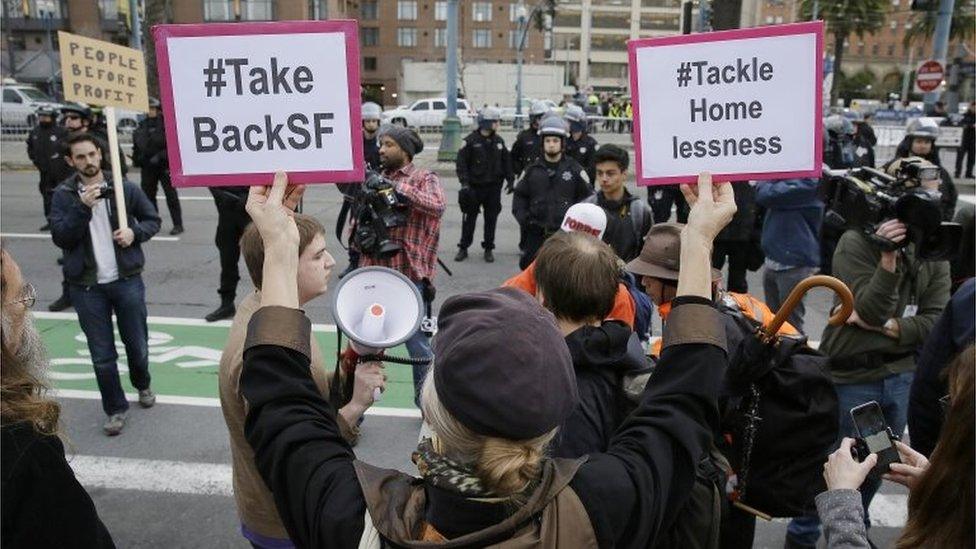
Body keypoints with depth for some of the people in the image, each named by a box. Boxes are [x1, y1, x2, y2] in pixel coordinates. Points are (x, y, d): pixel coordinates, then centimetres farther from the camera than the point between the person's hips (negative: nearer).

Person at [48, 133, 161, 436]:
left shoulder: (125, 188, -2)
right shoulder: (63, 195, -2)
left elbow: (153, 219, 8)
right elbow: (60, 238, -10)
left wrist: (135, 232, -12)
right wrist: (82, 207, -22)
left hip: (127, 280, 0)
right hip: (87, 287, 0)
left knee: (138, 345, 12)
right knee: (102, 355, 7)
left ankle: (142, 385, 42)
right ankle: (115, 408, 25)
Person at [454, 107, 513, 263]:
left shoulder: (499, 141, 6)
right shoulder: (471, 140, -8)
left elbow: (506, 161, 13)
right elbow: (461, 162, -9)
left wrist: (510, 179, 6)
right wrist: (464, 182, -17)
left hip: (494, 187, 4)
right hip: (475, 186, -3)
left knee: (491, 218, 8)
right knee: (470, 218, 5)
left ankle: (488, 249, 19)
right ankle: (463, 248, 17)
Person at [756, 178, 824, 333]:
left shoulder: (808, 179, -17)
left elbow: (766, 195, -22)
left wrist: (763, 178, -5)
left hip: (794, 266, -8)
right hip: (772, 262, 8)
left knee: (790, 324, 2)